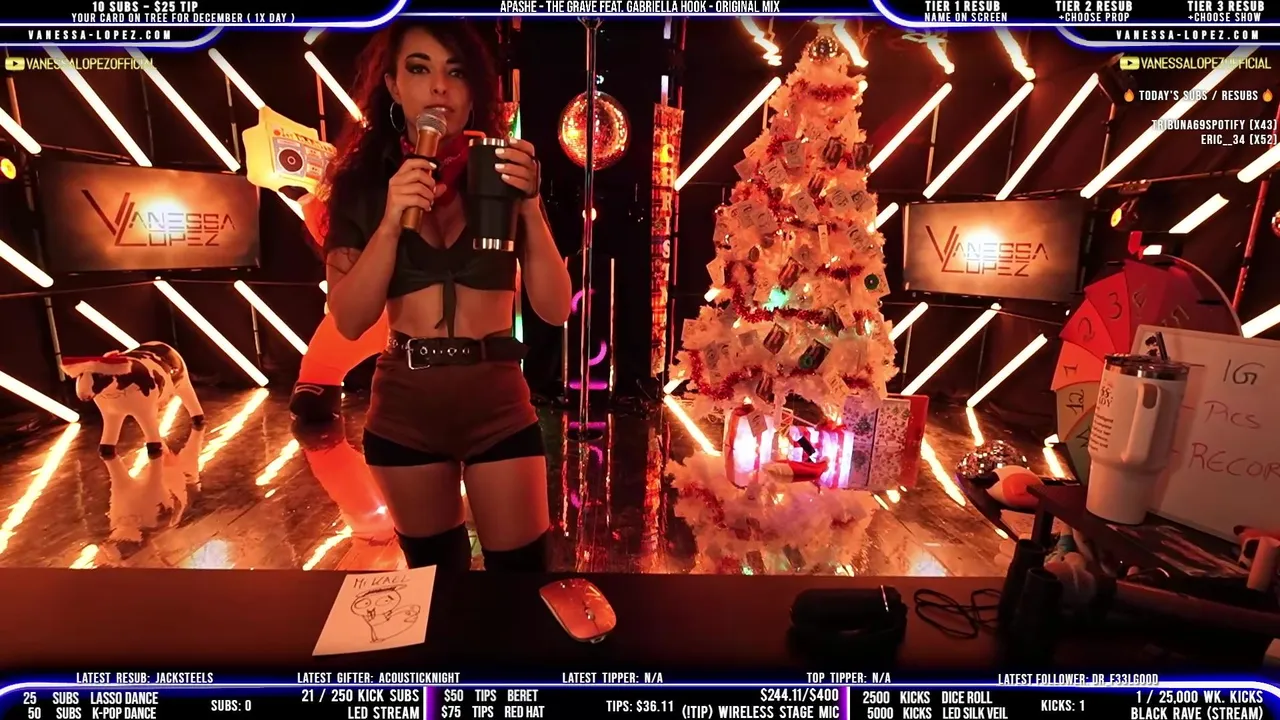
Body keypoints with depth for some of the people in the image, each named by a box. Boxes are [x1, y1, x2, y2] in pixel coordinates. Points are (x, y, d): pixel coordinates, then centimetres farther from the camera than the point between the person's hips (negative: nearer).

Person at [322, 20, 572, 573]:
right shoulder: (363, 182, 1)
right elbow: (349, 321, -8)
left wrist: (531, 207, -20)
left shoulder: (505, 174, 1)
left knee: (523, 571, 5)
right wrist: (392, 221, -20)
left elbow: (555, 309, -7)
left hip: (497, 402, -1)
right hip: (404, 408, 2)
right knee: (431, 570, 22)